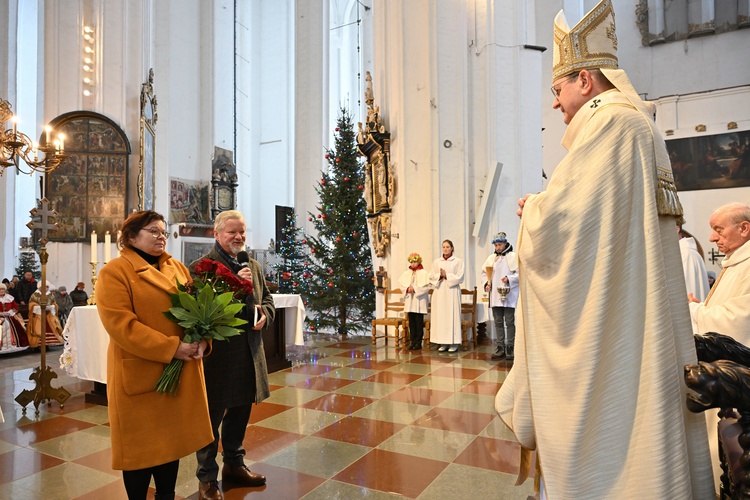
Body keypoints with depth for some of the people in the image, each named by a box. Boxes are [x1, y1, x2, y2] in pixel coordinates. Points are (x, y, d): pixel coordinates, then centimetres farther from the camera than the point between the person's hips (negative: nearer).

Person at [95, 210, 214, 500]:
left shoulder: (178, 269, 11)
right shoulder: (114, 272, -9)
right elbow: (120, 324, -19)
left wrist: (202, 339, -10)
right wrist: (172, 348, -22)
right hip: (140, 374, -5)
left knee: (173, 439, 16)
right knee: (142, 445, 9)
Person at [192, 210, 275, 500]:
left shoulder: (253, 265, 11)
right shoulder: (200, 267, -11)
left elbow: (267, 298, 17)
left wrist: (265, 315, -4)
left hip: (249, 353, 7)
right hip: (216, 353, -7)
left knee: (240, 412, 21)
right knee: (211, 417, 8)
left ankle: (234, 464, 41)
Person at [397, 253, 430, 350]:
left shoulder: (423, 273, -1)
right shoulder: (407, 273, 11)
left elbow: (426, 286, -10)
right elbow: (401, 283, 5)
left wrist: (415, 289, -16)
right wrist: (407, 288, -12)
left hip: (419, 301, -4)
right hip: (409, 301, 4)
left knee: (419, 322, -1)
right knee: (411, 322, 7)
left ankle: (418, 342, 5)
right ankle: (412, 341, 14)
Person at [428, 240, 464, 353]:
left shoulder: (458, 261, 2)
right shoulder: (436, 262, 12)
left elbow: (459, 277, -6)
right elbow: (431, 276, 7)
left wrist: (446, 275, -11)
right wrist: (439, 276, -10)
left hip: (452, 292, -3)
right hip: (439, 292, 3)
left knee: (452, 316, -4)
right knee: (440, 316, 1)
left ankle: (454, 343, 1)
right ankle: (443, 343, 7)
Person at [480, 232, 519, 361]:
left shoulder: (513, 256, -2)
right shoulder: (491, 258, 11)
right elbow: (484, 272, 14)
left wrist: (509, 279, -20)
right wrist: (486, 283, -2)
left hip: (509, 295, -4)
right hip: (495, 295, 5)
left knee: (509, 322, 0)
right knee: (498, 322, 9)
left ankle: (510, 348, 8)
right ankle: (500, 347, 16)